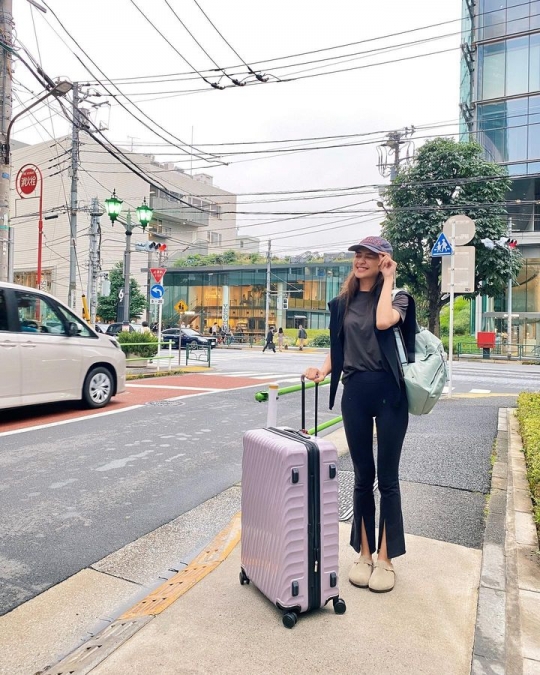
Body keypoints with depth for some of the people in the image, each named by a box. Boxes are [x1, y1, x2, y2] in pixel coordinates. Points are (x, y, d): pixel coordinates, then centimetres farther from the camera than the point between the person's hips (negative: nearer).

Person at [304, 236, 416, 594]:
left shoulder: (397, 297, -1)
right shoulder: (342, 303, 10)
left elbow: (383, 322, -23)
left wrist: (388, 280, -11)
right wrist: (323, 370, -2)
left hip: (388, 392, -3)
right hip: (354, 392, 3)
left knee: (387, 478, 5)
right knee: (362, 477, 12)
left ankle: (385, 559, 19)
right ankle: (364, 553, 25)